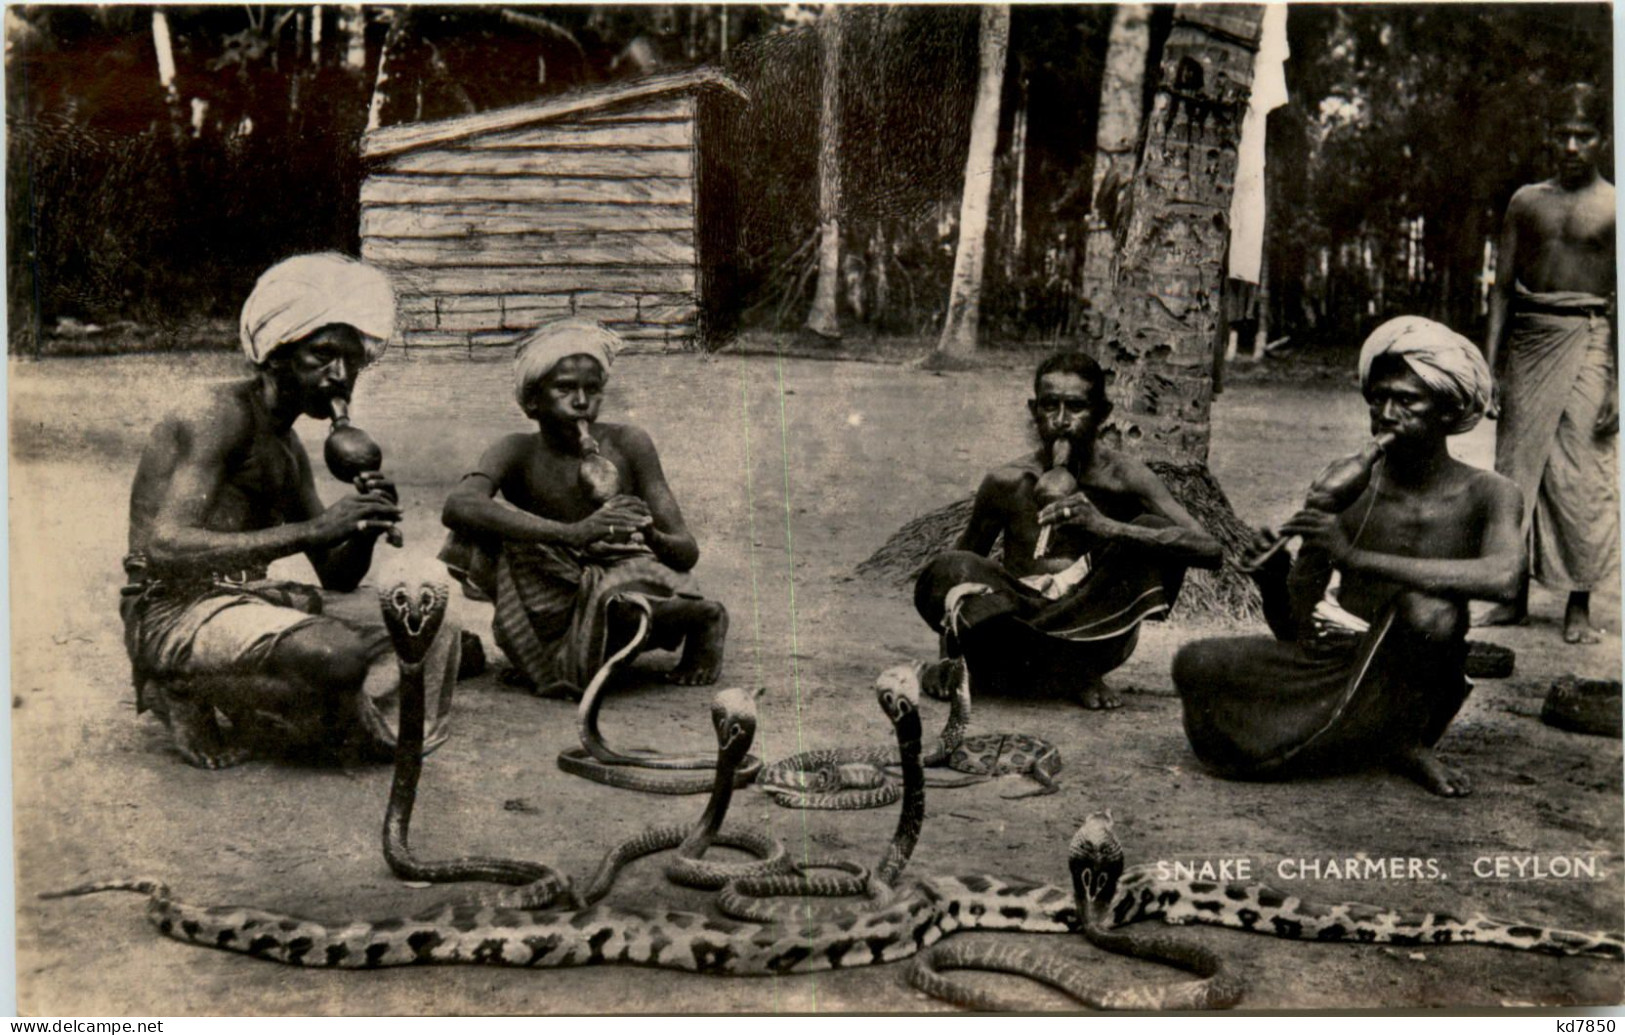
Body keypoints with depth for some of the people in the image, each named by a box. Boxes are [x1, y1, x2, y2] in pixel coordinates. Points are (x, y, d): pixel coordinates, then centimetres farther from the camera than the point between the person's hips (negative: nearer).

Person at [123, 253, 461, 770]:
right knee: (336, 656, -34)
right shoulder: (217, 413, -10)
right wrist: (313, 529, -28)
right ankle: (200, 706, -7)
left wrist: (366, 526, -6)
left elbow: (338, 577, 17)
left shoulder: (288, 449, 19)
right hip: (174, 616, -9)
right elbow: (166, 549, -24)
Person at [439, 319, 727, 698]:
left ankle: (705, 618, -3)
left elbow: (688, 553, -8)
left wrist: (650, 536, -34)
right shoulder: (518, 453, -10)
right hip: (555, 603, 0)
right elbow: (458, 507, -34)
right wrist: (573, 533, -43)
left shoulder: (627, 444, -9)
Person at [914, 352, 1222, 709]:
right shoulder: (1006, 483, -6)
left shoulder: (1124, 479, -10)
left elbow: (1210, 551, -21)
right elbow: (964, 558, 8)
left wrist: (1106, 527, -33)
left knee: (1156, 531, -22)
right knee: (945, 573, -27)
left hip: (1089, 632, 0)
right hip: (1015, 621, 0)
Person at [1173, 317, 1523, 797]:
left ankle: (1400, 740, -2)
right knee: (1195, 664, -19)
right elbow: (1293, 626, 3)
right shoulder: (1348, 483, 0)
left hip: (1409, 689, -3)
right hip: (1331, 665, 3)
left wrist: (1357, 557, -33)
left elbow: (1502, 578, -32)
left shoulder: (1485, 495, -6)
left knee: (1430, 611, -34)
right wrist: (1271, 576, -21)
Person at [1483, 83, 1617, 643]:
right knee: (1517, 464, 4)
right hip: (1528, 338, 4)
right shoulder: (1527, 201, 12)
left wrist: (1617, 384, -12)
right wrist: (1489, 364, 5)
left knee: (1581, 471, -4)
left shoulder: (1613, 208, 0)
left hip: (1587, 340, -3)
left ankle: (1579, 604, 5)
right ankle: (1515, 594, 14)